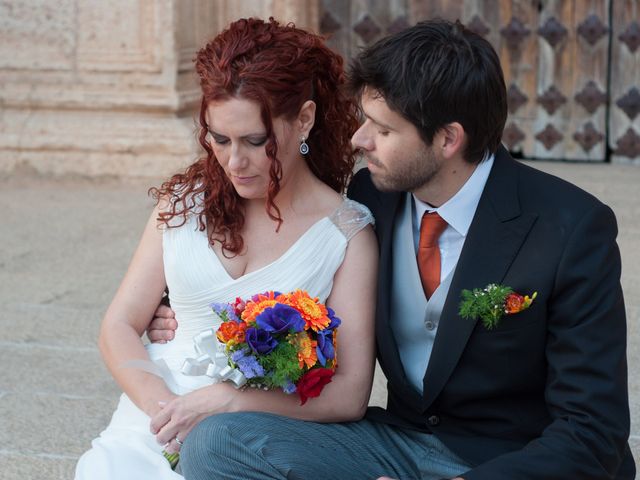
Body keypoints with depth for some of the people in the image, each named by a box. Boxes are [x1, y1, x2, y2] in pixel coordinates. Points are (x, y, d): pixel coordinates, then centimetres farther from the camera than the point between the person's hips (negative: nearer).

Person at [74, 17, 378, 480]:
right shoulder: (185, 203, 9)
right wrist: (163, 406, -10)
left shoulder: (347, 232, -2)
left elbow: (349, 394, -7)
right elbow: (120, 326, 9)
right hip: (155, 423, 3)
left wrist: (223, 400, -16)